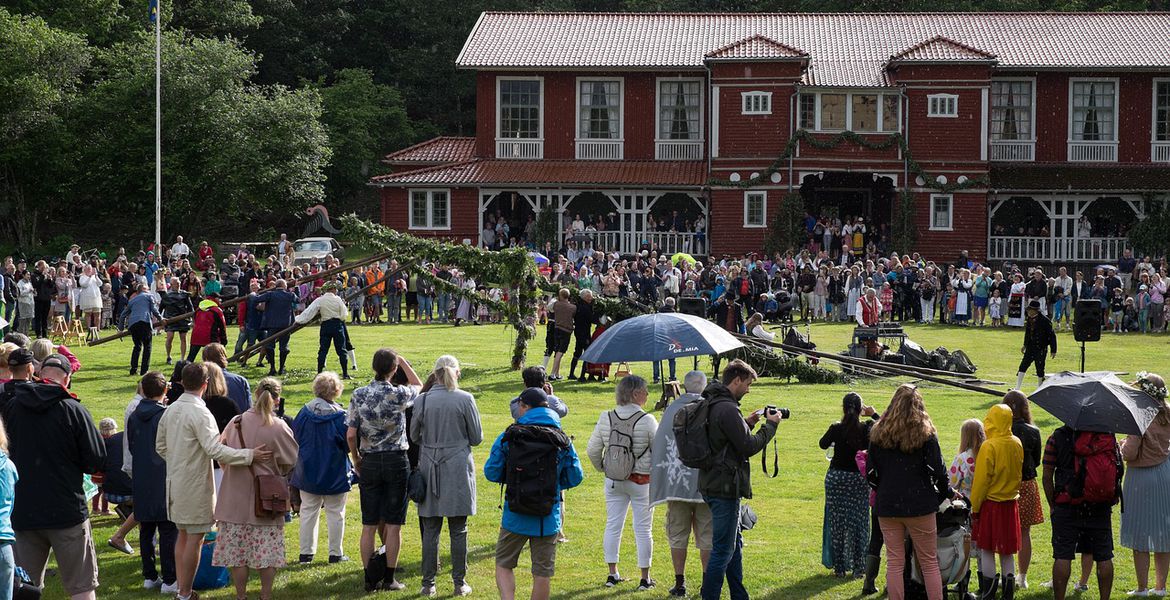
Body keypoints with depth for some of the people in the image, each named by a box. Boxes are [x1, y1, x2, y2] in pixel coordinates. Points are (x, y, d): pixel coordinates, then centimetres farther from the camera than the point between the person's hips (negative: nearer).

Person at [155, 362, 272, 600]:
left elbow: (160, 446, 14)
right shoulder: (199, 413, -19)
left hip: (175, 481, 8)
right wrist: (250, 455, -27)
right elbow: (215, 449, -27)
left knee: (182, 535, 17)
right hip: (195, 484, -8)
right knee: (195, 538, 0)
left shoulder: (170, 410, 6)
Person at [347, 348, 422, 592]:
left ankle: (370, 579, 10)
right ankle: (389, 578, 7)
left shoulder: (358, 395, -4)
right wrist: (403, 362, 13)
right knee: (393, 524, 5)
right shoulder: (399, 395, -11)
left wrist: (356, 460, 11)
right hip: (397, 462, -2)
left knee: (369, 525, 7)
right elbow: (418, 385, 13)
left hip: (369, 462, 2)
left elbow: (351, 435, -4)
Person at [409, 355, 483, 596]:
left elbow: (414, 436, 6)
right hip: (458, 467, -1)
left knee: (430, 529, 7)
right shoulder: (465, 399, -8)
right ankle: (459, 583, 11)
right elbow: (477, 437, 0)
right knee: (458, 529, 7)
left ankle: (428, 583, 9)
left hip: (429, 467, 1)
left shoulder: (422, 400, -4)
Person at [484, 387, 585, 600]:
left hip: (514, 518, -1)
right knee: (542, 574, 10)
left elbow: (491, 473, -3)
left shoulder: (508, 437, -6)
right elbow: (575, 477, 1)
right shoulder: (562, 441, -3)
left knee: (503, 566, 14)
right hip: (548, 519, 1)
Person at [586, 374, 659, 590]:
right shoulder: (647, 420, -16)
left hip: (613, 481, 3)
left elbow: (592, 450, -1)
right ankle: (645, 578, 13)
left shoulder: (606, 418, -5)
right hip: (642, 481, -3)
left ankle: (612, 573, 18)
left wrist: (603, 468, 16)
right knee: (643, 529, 6)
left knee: (613, 525, 13)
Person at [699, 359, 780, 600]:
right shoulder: (727, 409, -20)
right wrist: (770, 425, -6)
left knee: (734, 545, 20)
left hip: (712, 483, 11)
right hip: (725, 487, -11)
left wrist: (746, 424, 12)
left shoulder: (711, 405, 12)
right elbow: (748, 447, -18)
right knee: (723, 550, -5)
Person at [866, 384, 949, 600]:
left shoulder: (879, 433, 2)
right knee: (929, 562, 6)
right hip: (919, 505, -2)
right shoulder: (925, 433, -5)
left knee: (894, 562, 7)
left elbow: (870, 472, 4)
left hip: (887, 505, 2)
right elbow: (938, 471, -7)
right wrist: (944, 494, 10)